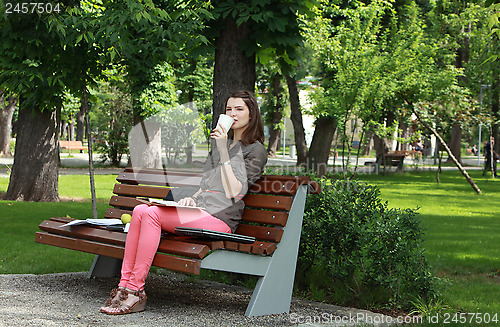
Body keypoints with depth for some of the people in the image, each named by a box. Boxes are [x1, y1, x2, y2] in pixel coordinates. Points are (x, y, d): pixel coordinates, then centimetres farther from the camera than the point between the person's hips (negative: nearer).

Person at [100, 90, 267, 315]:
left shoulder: (256, 151, 1)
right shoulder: (220, 141, 26)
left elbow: (233, 192, -11)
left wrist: (224, 152, -12)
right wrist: (192, 198, 8)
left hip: (220, 217, -8)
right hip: (200, 209, 8)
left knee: (152, 214, -26)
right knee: (140, 210, -17)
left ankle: (135, 291, -23)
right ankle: (125, 284, -22)